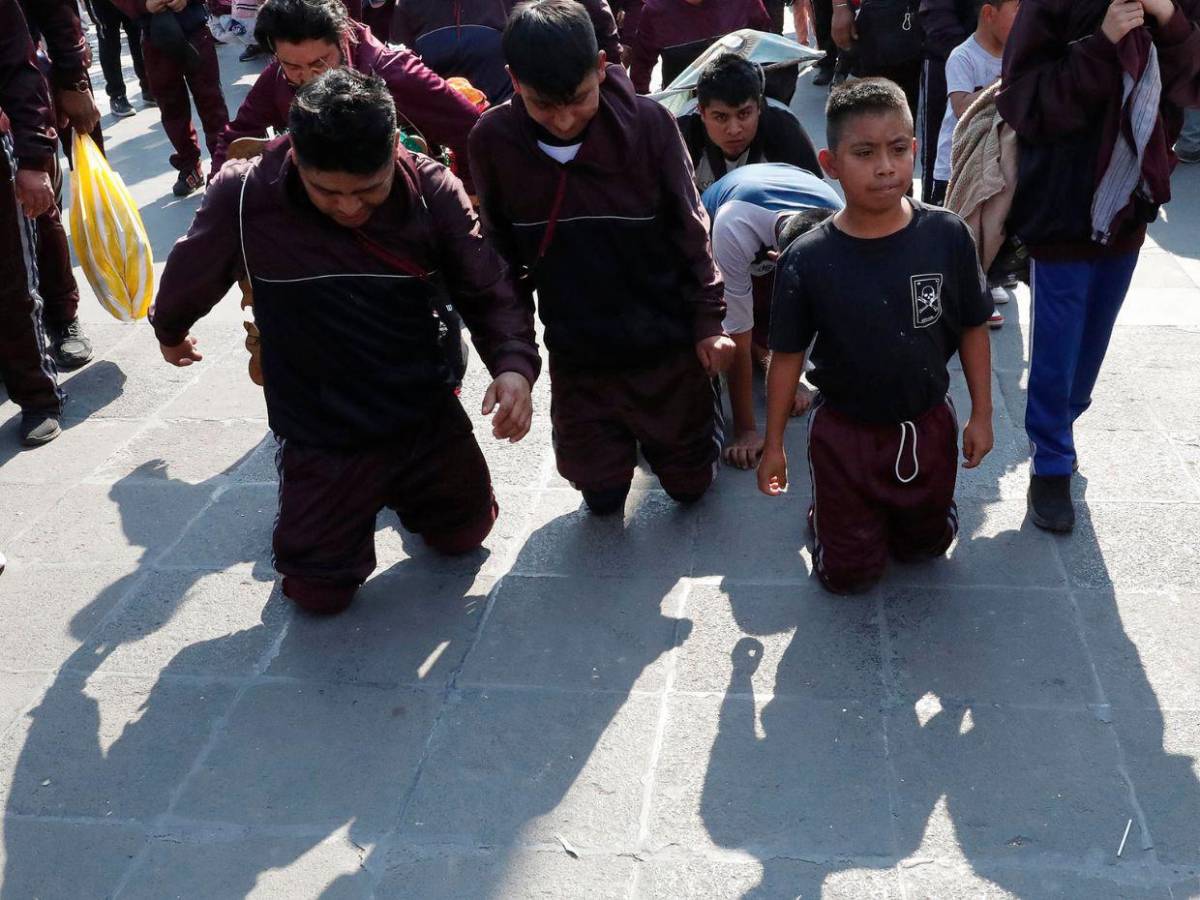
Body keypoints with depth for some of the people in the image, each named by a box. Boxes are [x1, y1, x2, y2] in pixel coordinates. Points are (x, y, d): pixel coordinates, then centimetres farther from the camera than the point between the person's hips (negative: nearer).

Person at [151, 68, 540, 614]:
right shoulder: (244, 196, -22)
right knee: (319, 593, 7)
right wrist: (170, 333, 19)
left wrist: (513, 364, -33)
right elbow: (190, 276, -2)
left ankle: (403, 493, 50)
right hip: (322, 440, -1)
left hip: (430, 420, 2)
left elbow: (490, 293, -12)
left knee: (463, 534, 20)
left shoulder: (432, 191, -18)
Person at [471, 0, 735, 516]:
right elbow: (502, 247, -1)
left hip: (665, 344, -1)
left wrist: (707, 319, -6)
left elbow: (689, 229, -8)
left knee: (690, 483, 14)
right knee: (601, 495, 13)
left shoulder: (648, 123, -19)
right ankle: (623, 436, 44)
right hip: (577, 355, 1)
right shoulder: (492, 140, -14)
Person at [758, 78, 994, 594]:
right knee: (849, 576, 11)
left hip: (927, 427, 2)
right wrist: (773, 445, -2)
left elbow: (972, 328, -2)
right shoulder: (807, 260, -18)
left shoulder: (946, 235, -15)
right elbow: (787, 354, -8)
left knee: (927, 546, 21)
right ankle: (828, 512, 40)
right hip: (845, 434, -2)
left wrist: (981, 415, 1)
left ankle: (905, 516, 52)